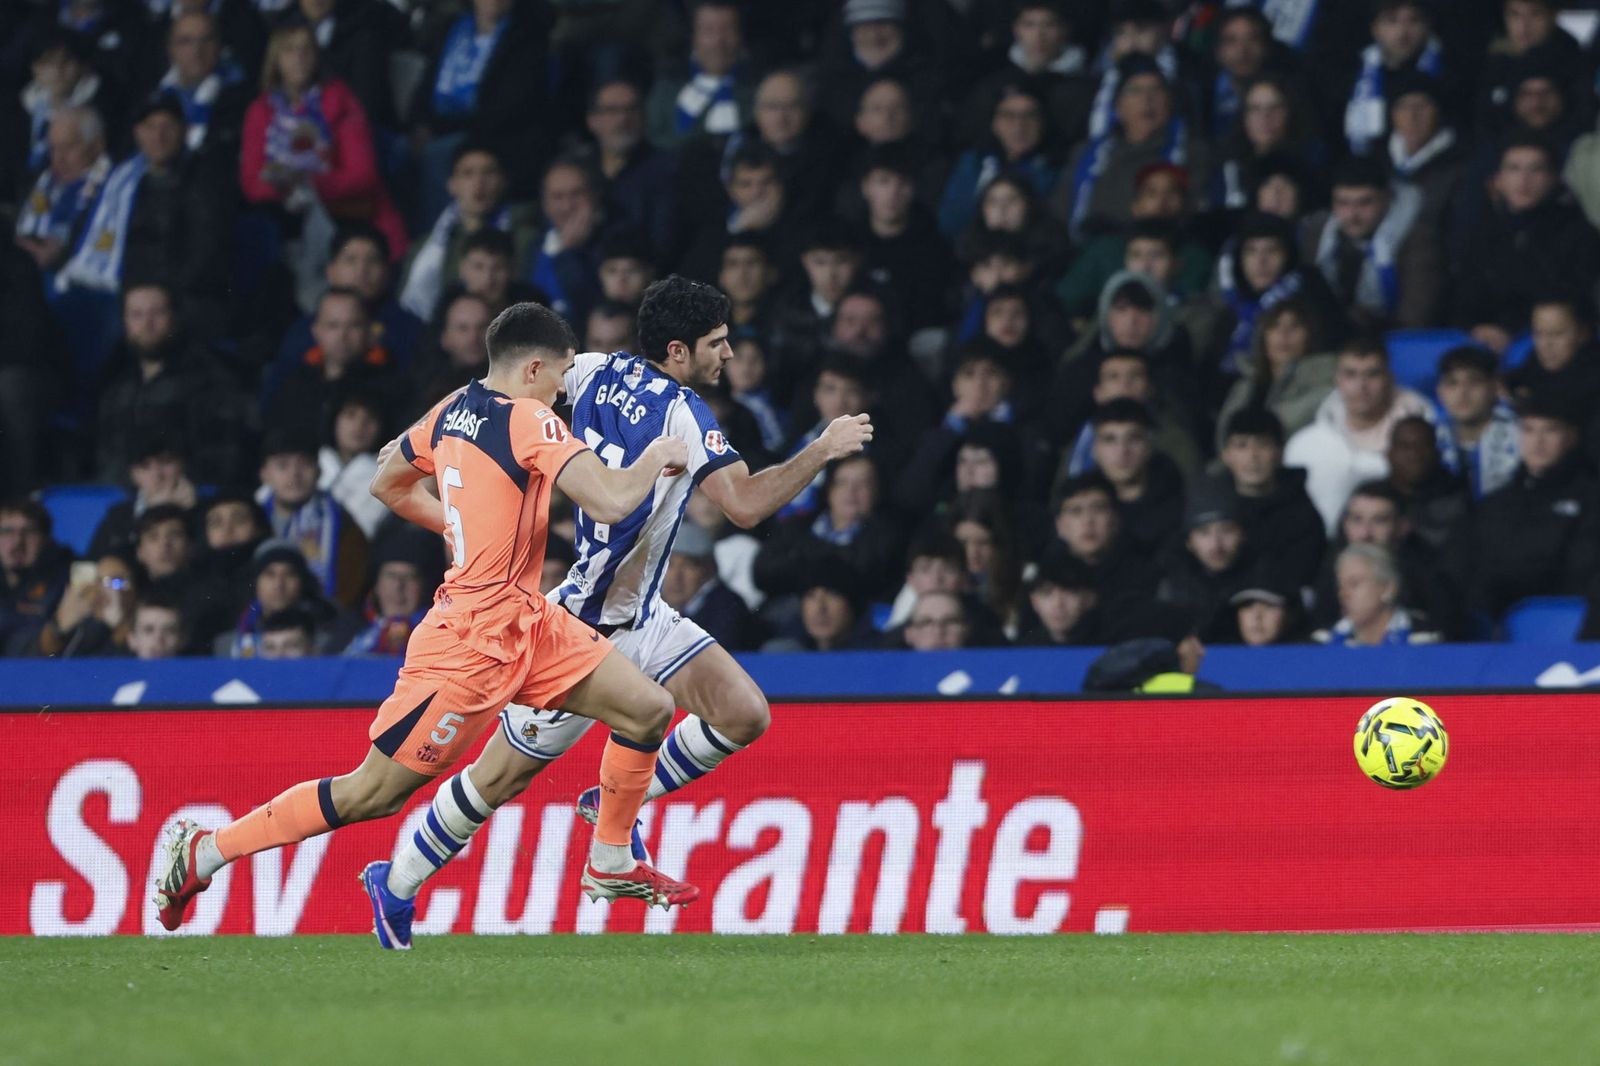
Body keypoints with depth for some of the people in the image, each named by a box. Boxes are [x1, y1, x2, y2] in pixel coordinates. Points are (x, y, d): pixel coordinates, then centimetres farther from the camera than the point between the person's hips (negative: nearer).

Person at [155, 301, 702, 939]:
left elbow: (388, 485, 22)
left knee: (648, 711, 7)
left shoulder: (454, 409, 7)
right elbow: (610, 503, -28)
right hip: (474, 641, -10)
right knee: (372, 794, -2)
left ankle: (611, 865, 23)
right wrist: (655, 458, -9)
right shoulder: (529, 421, -18)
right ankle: (204, 852, 8)